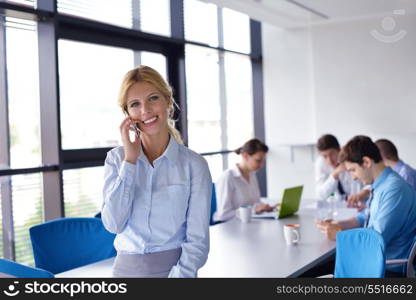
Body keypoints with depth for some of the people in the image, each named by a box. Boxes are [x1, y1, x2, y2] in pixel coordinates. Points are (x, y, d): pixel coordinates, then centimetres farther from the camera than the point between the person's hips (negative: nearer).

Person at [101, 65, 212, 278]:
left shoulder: (194, 164, -7)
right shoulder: (116, 158, 1)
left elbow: (197, 240, -7)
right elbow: (114, 224, -9)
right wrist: (130, 160, -12)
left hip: (175, 268, -2)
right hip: (127, 268, 2)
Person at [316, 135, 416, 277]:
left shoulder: (395, 190, -22)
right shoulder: (380, 185, 8)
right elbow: (364, 218, 22)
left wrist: (339, 233, -14)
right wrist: (338, 224, 5)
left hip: (388, 270, -9)